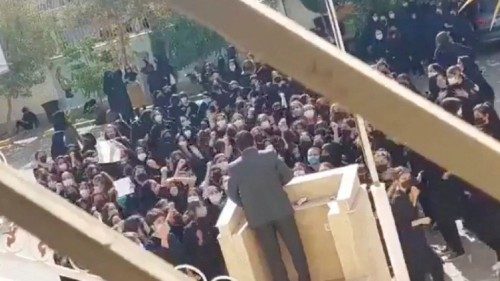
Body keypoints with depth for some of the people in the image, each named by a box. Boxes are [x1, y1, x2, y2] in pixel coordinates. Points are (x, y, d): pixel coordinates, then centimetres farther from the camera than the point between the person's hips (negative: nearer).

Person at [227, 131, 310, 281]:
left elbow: (232, 194, 6)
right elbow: (288, 175, 6)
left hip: (257, 216, 0)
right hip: (280, 209, 0)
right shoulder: (270, 155, 0)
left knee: (273, 256, 8)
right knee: (295, 248, 11)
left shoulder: (234, 167, 0)